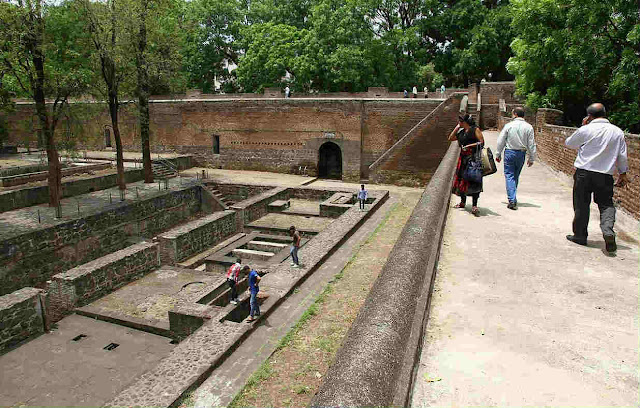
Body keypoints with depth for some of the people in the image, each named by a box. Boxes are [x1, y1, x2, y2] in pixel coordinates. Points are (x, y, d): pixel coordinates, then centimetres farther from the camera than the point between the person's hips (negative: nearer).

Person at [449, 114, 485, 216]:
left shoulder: (475, 130, -4)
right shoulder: (461, 132, 16)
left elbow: (482, 142, -7)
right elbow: (450, 138, 18)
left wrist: (469, 145, -15)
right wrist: (456, 127, 13)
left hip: (474, 158, -7)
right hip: (463, 158, 7)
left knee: (473, 181, -9)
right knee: (461, 180, 10)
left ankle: (474, 206, -8)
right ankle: (463, 202, 25)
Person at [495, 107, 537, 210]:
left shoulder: (509, 125, -6)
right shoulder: (529, 127, -1)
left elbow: (501, 141, -2)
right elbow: (531, 145, 1)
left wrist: (498, 154, 9)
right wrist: (531, 158, 9)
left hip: (509, 152, -3)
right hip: (521, 153, 3)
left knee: (509, 176, -1)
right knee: (516, 176, 16)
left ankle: (512, 200, -11)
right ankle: (513, 197, 26)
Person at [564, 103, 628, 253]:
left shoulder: (586, 130, -8)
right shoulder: (618, 132, 4)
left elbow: (569, 143, 8)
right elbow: (622, 156, 8)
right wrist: (623, 174, 18)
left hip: (584, 173, -2)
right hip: (605, 175, 3)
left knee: (581, 205, 7)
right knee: (606, 204, 10)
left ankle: (580, 235, 15)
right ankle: (608, 230, -12)